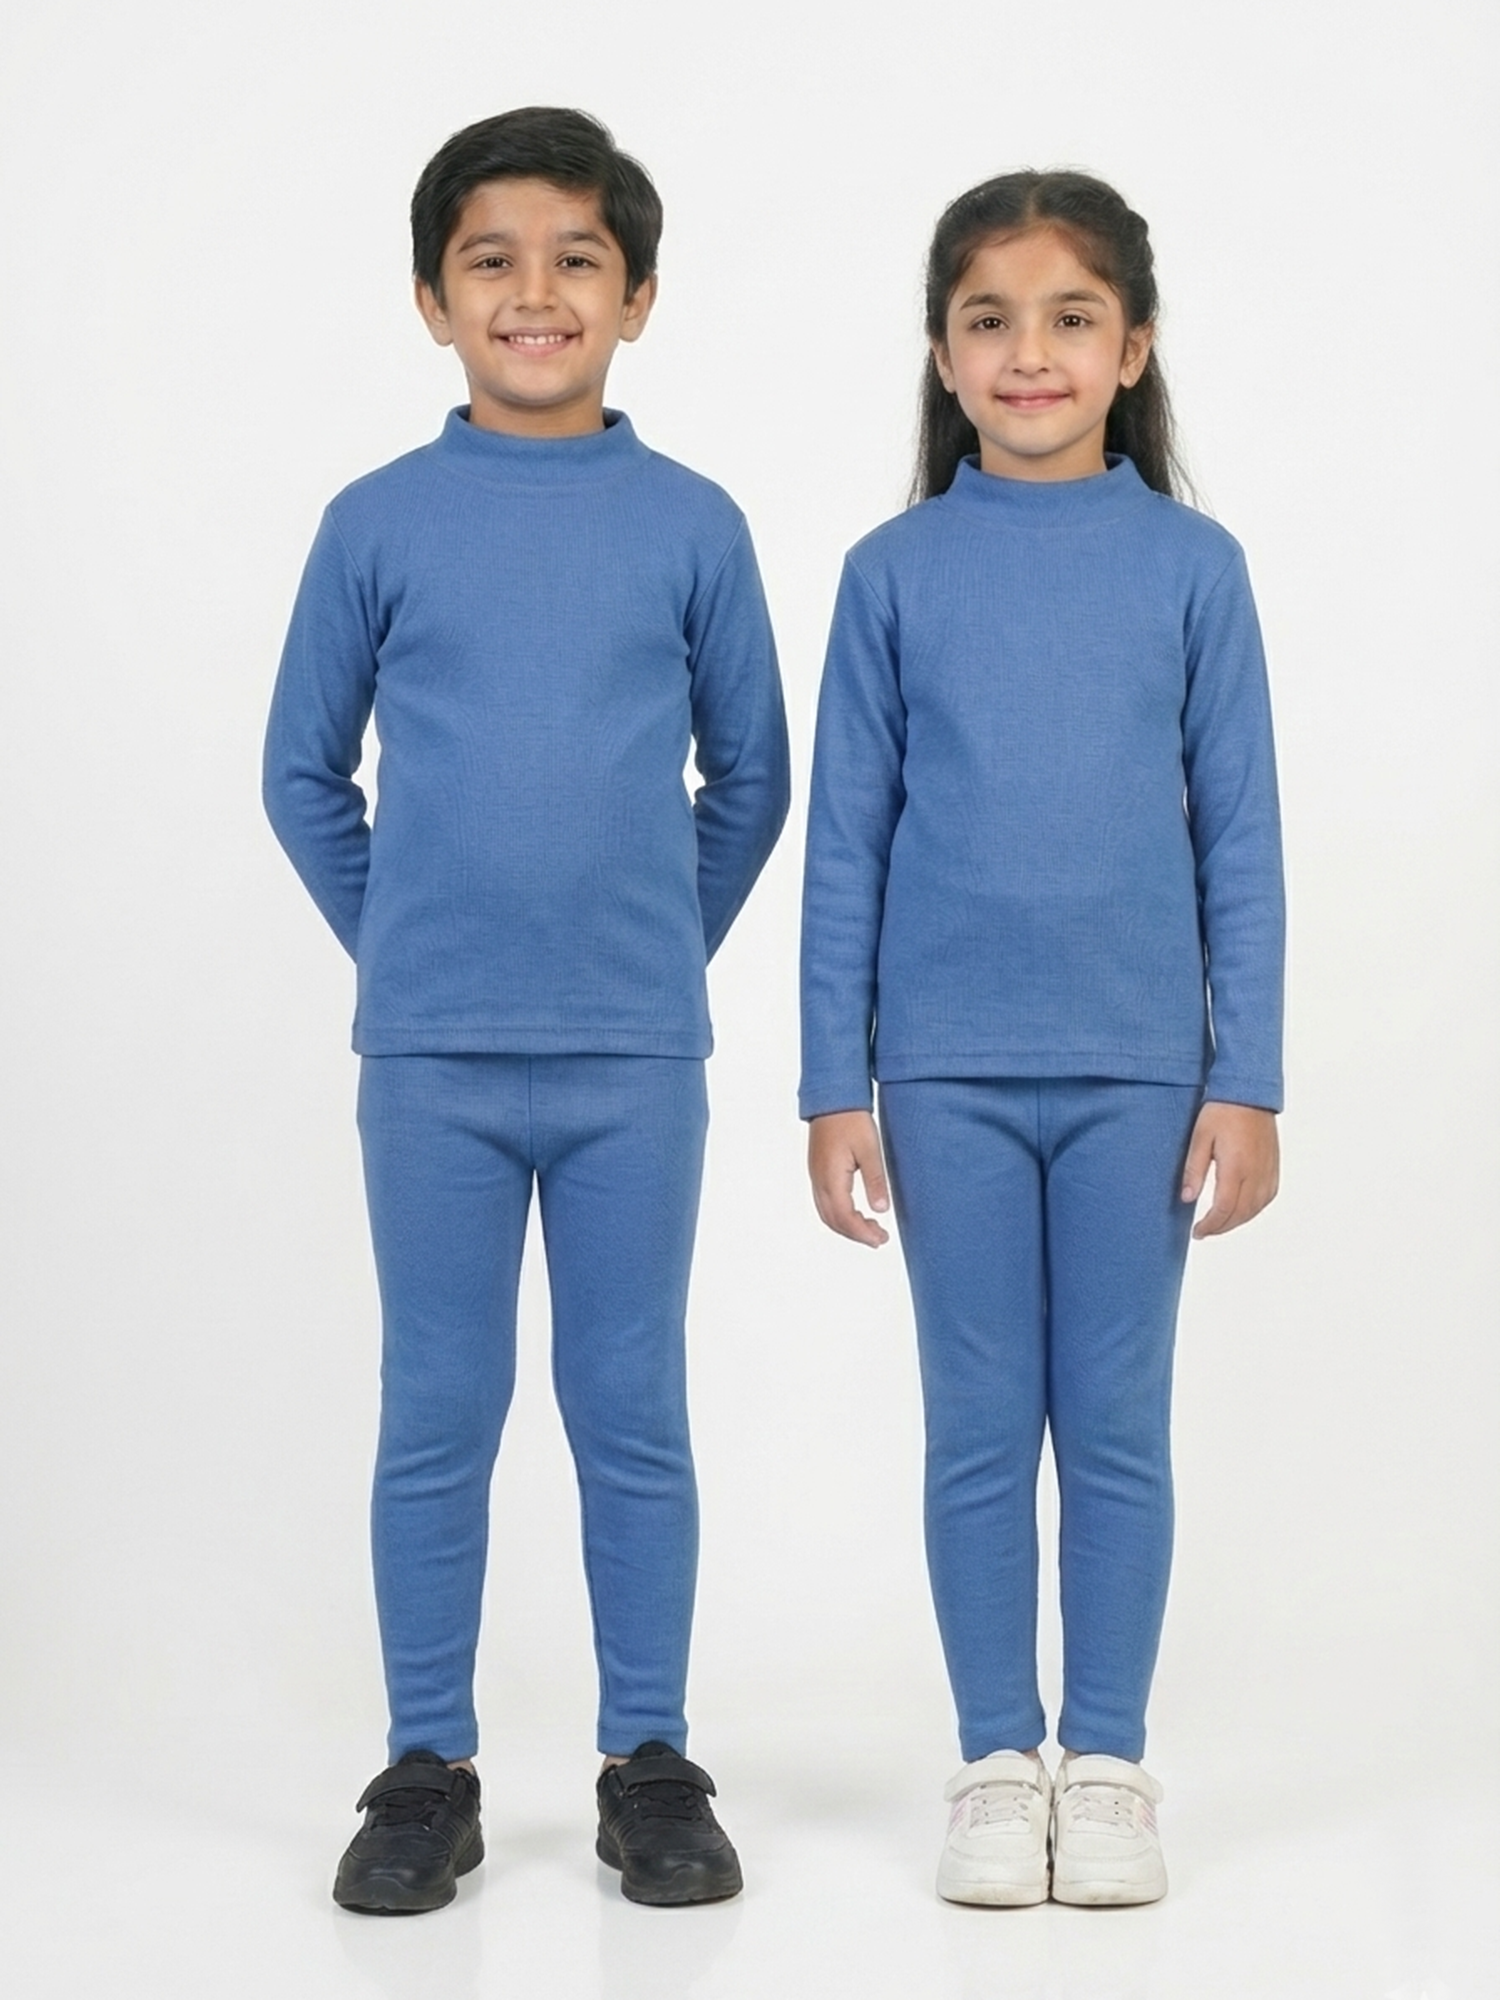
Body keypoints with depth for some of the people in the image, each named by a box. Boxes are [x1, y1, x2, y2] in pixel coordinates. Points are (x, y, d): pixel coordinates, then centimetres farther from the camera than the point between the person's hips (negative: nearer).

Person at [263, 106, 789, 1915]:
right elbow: (303, 773, 10)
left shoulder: (693, 526, 1)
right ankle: (427, 1771, 18)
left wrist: (669, 941, 8)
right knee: (436, 1418, 7)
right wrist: (396, 940, 6)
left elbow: (752, 776, 10)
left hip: (636, 1058, 0)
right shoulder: (376, 524, 1)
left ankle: (651, 1765, 19)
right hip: (430, 1059, 0)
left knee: (632, 1416, 7)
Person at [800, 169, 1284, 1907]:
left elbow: (1240, 841, 2)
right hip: (950, 1074, 0)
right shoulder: (894, 573, 0)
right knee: (980, 1430, 8)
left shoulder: (1193, 568, 0)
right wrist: (834, 1087, 0)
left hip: (1137, 1070, 0)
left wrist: (1247, 1082, -2)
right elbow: (847, 842, 2)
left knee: (1118, 1428, 8)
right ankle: (998, 1760, 20)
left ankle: (1111, 1760, 21)